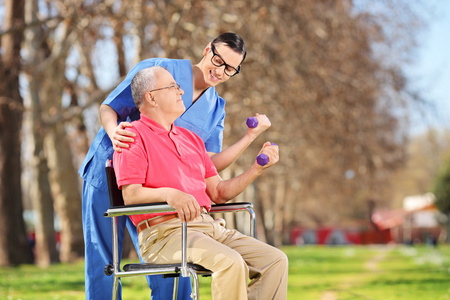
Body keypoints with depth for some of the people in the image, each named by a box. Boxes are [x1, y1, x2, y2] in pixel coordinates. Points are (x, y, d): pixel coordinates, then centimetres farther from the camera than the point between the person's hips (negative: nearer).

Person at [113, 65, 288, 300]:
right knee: (230, 262, -33)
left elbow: (218, 192, 22)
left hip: (210, 227, 8)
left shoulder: (190, 138, 26)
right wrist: (168, 193, -30)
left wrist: (257, 168, 10)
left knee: (275, 259, -9)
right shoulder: (134, 136, 1)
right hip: (164, 232, -8)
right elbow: (130, 194, -12)